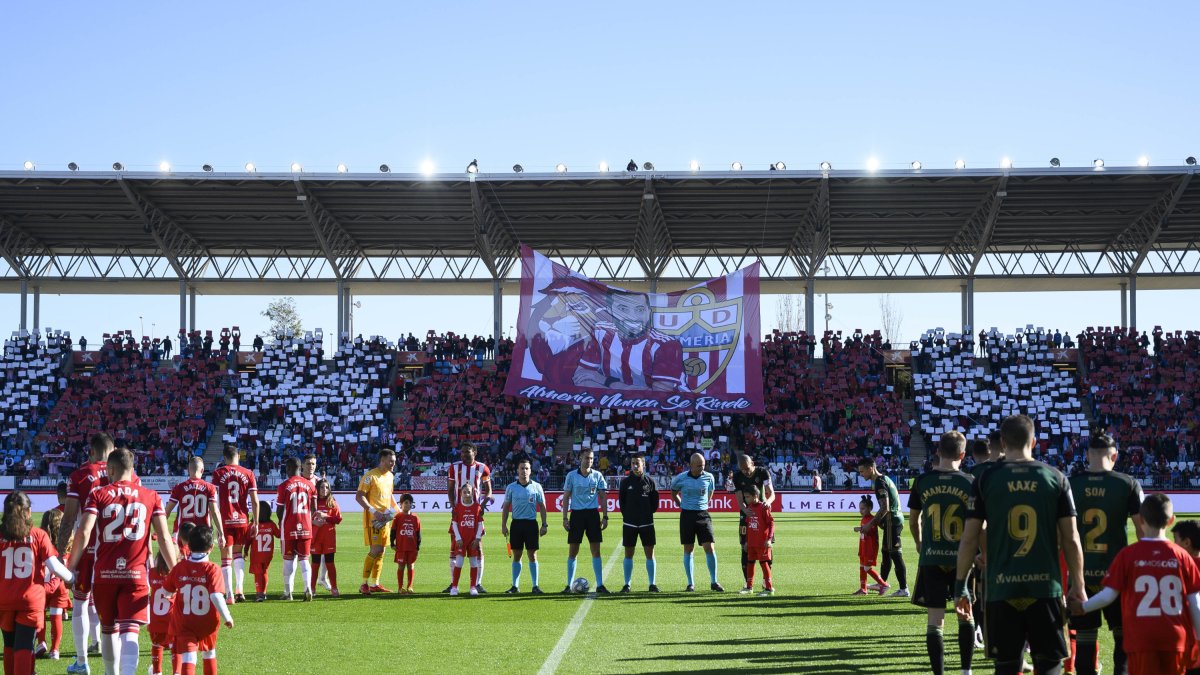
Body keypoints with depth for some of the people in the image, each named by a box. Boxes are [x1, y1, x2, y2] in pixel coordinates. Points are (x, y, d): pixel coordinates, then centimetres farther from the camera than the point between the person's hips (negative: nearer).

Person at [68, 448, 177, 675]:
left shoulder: (98, 495, 2)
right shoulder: (151, 497, 6)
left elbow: (83, 533, -9)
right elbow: (163, 537, 1)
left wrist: (72, 567, -1)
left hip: (104, 574, 1)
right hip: (136, 574, -1)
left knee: (109, 630, 18)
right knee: (130, 632, -8)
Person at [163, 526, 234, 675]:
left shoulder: (178, 568, -4)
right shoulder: (212, 570, -14)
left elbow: (165, 591, 6)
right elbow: (216, 596, -24)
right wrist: (227, 617, -14)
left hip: (183, 623, 0)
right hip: (207, 623, 0)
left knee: (188, 657, -11)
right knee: (209, 653, 24)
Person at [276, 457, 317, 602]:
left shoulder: (284, 486, -8)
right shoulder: (309, 485, 2)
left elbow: (279, 510, -3)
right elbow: (313, 509, 5)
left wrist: (282, 522, 17)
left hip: (289, 528, -2)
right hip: (306, 528, 3)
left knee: (289, 559, 7)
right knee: (304, 559, 9)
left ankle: (288, 592, 8)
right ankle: (307, 588, -9)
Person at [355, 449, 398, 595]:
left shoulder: (389, 476, 14)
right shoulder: (370, 476, -11)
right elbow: (359, 496, -16)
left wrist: (396, 509, 13)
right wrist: (373, 511, -25)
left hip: (385, 519, 8)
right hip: (373, 519, -8)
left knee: (381, 551, 8)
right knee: (375, 550, -14)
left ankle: (374, 584, 14)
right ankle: (364, 584, -8)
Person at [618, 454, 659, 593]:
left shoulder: (649, 481, 2)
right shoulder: (625, 481, 2)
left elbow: (655, 502, 6)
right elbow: (621, 501, 7)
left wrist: (648, 514, 1)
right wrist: (627, 514, 1)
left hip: (647, 523, 0)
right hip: (629, 523, 0)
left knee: (650, 553, 0)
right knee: (628, 554, 3)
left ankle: (652, 584, 5)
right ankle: (627, 584, 8)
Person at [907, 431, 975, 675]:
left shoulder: (922, 481, -1)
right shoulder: (969, 482, -6)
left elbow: (913, 520, 9)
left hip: (931, 558, 0)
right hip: (961, 557, 0)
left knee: (934, 620, 3)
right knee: (965, 615, 17)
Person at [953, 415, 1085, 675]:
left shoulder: (986, 480, 1)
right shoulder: (1055, 478, 2)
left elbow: (969, 539, 0)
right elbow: (1071, 540, 2)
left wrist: (960, 586, 8)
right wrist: (1078, 586, 11)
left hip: (1001, 588, 0)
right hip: (1045, 586, 0)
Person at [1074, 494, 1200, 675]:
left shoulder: (1128, 555, -4)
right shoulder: (1181, 556, 0)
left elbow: (1108, 595, -4)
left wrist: (1082, 608, 13)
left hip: (1141, 640, -1)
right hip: (1176, 640, 1)